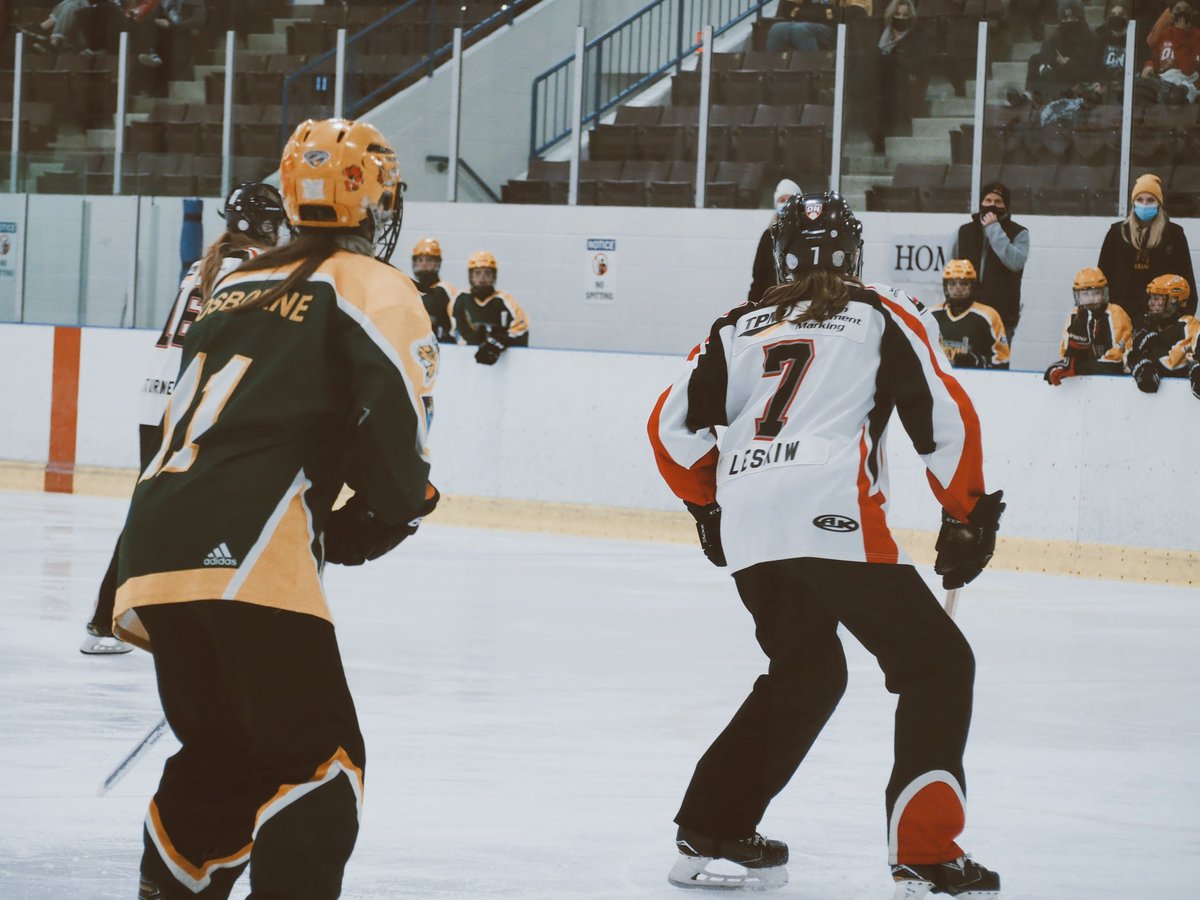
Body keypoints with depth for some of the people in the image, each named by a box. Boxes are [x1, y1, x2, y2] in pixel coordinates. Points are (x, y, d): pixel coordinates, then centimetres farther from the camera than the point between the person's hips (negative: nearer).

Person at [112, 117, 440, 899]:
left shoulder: (239, 286, 25)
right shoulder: (375, 290, 3)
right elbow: (393, 431, -8)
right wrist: (372, 526, 9)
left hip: (157, 546, 7)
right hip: (252, 564, -7)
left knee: (222, 756, 21)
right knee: (319, 764, -2)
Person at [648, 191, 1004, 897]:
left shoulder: (742, 327, 21)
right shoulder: (885, 316, 10)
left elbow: (673, 426, 17)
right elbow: (946, 419, 2)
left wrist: (709, 505, 32)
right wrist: (968, 515, 13)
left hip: (747, 529, 6)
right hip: (830, 514, -6)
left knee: (808, 672, 25)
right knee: (937, 665, 2)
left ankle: (711, 832, 24)